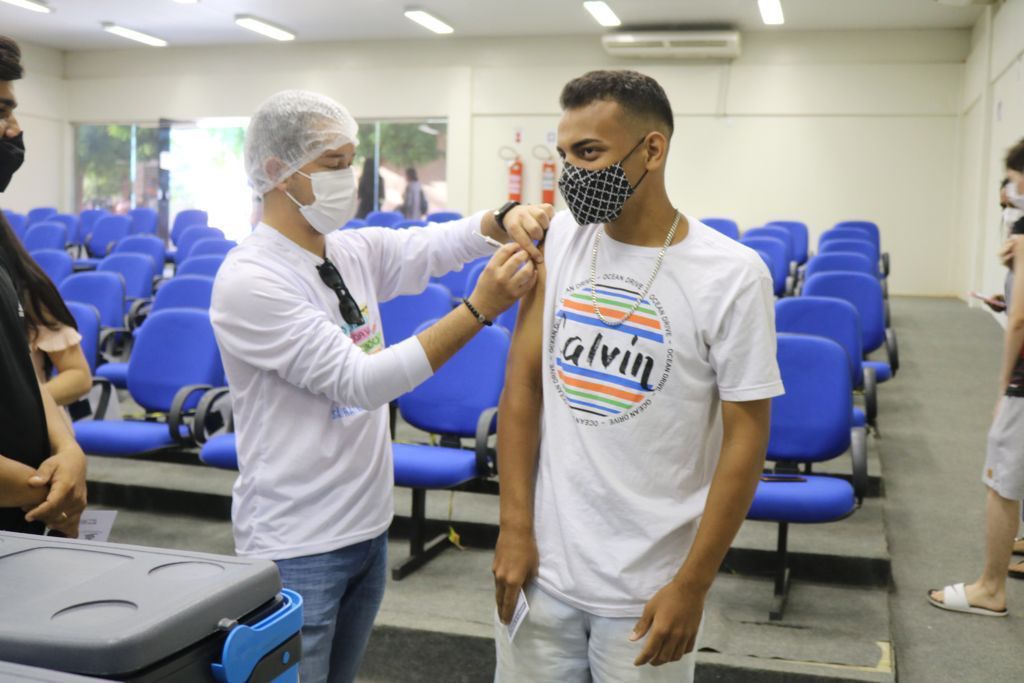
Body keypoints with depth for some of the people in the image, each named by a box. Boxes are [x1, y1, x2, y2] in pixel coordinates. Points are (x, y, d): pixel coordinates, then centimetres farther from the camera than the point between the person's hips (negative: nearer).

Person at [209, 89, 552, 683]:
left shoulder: (358, 249, 4)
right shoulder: (248, 279, -19)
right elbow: (357, 380, -24)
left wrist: (503, 220, -28)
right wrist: (478, 309, -29)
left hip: (370, 527, 7)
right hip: (296, 548, -7)